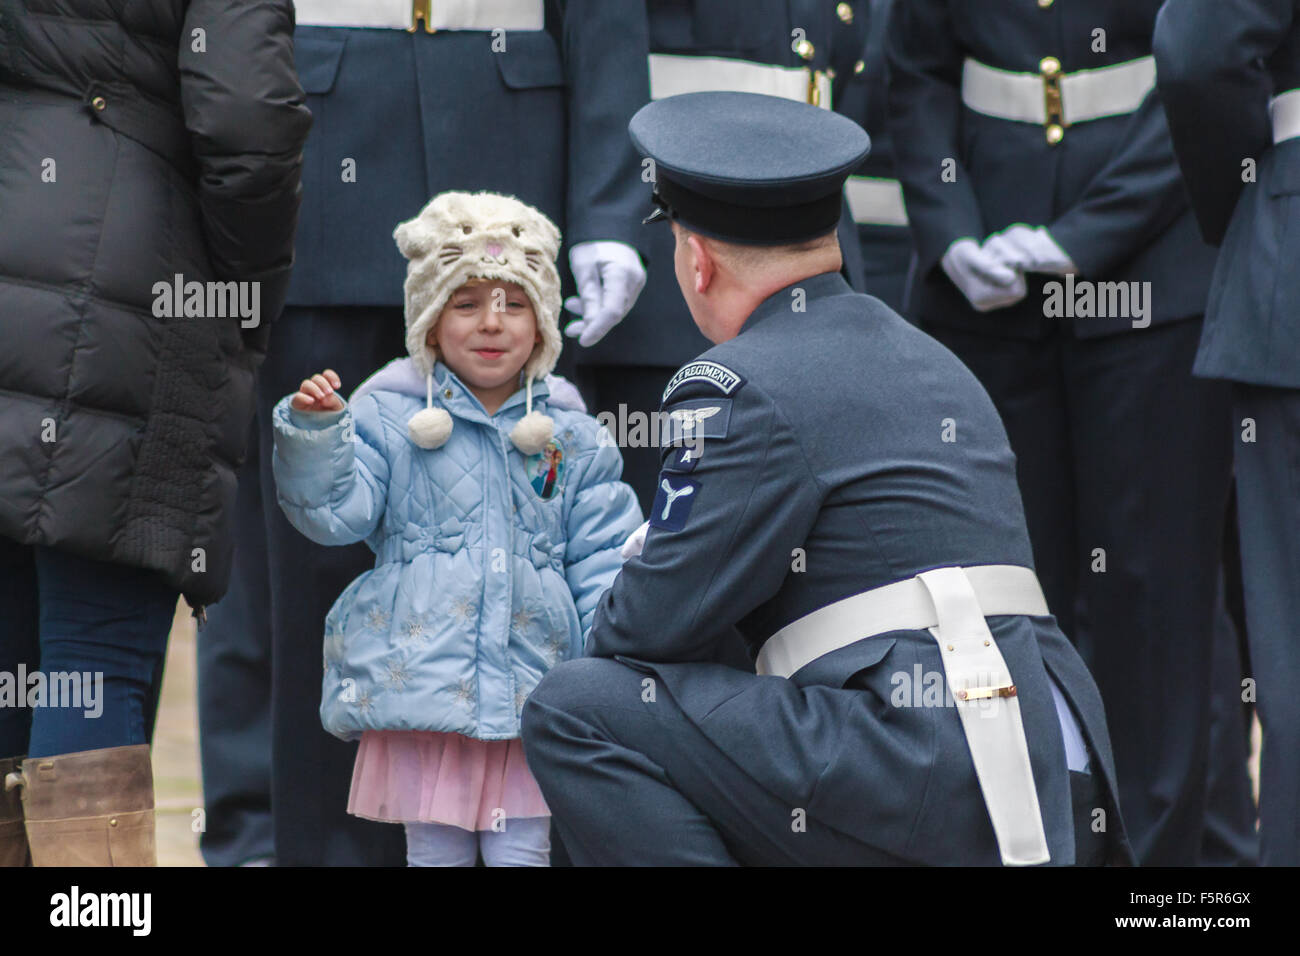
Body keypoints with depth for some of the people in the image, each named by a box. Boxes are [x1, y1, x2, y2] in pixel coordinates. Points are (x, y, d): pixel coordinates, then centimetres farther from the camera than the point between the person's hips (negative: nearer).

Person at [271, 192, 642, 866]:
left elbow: (601, 568, 9)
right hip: (420, 682, -1)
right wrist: (314, 433, -22)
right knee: (437, 854, 4)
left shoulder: (574, 442, 9)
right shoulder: (388, 421, 3)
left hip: (531, 698, 2)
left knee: (521, 853, 1)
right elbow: (335, 512, -6)